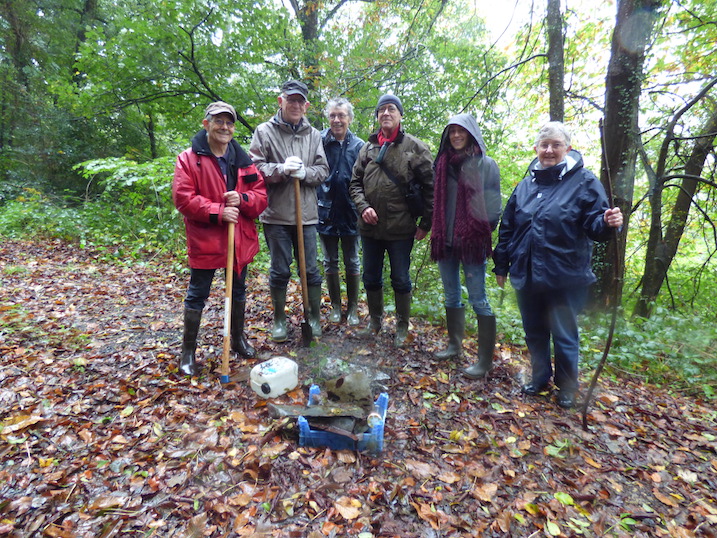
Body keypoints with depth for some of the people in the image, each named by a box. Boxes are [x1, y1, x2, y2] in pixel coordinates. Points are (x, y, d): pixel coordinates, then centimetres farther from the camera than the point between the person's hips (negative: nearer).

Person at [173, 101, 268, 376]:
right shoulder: (188, 159, -5)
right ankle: (188, 350, 22)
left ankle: (238, 337, 39)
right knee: (197, 295, 6)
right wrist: (217, 212, -23)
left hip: (240, 239, 4)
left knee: (239, 290, 18)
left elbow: (261, 195, 3)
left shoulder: (242, 160, 6)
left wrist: (242, 199, -18)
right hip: (204, 240, -4)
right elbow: (183, 198, -13)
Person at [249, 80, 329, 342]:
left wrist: (304, 172, -13)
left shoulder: (313, 135, 10)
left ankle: (314, 318, 25)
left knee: (310, 270, 8)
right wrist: (282, 169, -20)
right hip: (276, 214, -2)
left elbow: (323, 169, 6)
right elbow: (254, 167, -5)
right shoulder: (265, 131, 2)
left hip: (306, 214, 2)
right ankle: (279, 320, 25)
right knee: (279, 271, 8)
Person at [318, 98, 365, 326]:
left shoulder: (358, 146, -2)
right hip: (326, 211, 0)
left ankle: (353, 308, 25)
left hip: (350, 213, 0)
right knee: (330, 262, 11)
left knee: (352, 263, 10)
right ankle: (335, 306, 28)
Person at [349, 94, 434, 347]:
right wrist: (363, 207, -8)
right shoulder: (368, 147, 7)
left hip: (401, 229, -3)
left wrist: (426, 223, -6)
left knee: (401, 280, 9)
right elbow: (355, 182, 10)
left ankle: (402, 326, 29)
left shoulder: (415, 147, -3)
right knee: (371, 278, 16)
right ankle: (375, 320, 37)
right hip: (370, 228, 4)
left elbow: (429, 186, -3)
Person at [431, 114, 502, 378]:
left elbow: (492, 206, -5)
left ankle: (485, 360, 9)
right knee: (451, 295, 14)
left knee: (478, 299, -2)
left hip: (472, 241, -5)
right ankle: (454, 345, 30)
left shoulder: (486, 165, -3)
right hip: (445, 240, 5)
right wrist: (437, 233, 8)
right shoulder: (444, 163, 10)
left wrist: (483, 232, -9)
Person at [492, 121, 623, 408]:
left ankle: (567, 388, 31)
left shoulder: (583, 181, -3)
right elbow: (507, 227, 11)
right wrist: (501, 265, 11)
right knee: (534, 333, 17)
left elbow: (594, 224, -6)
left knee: (564, 336, 8)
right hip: (527, 276, 4)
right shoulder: (526, 184, 9)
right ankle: (540, 378, 39)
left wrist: (607, 223, -30)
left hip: (565, 277, -4)